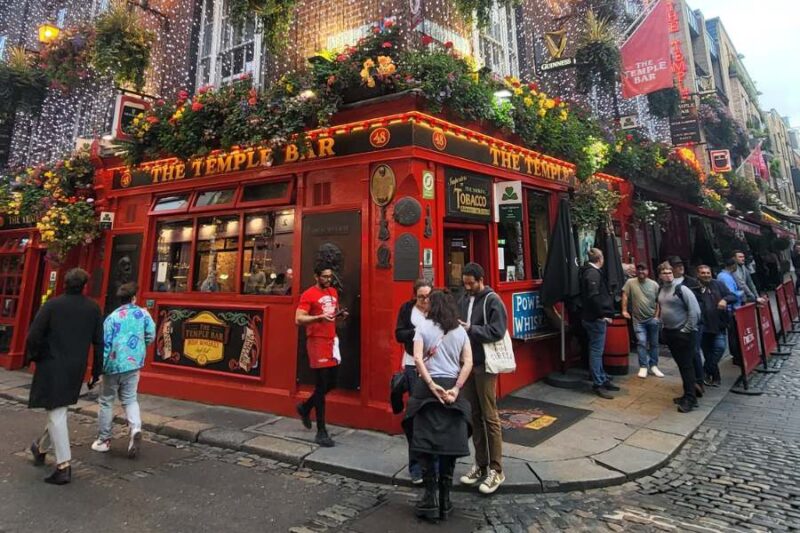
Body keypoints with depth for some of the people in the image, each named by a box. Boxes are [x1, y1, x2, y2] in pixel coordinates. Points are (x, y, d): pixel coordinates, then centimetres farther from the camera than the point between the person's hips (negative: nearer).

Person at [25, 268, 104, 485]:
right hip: (77, 368, 4)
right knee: (57, 410, 24)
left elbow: (33, 335, -11)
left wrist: (34, 357, 9)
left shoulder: (52, 305, -9)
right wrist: (96, 371, 9)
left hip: (52, 366, -4)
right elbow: (98, 342, 2)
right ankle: (41, 447, 43)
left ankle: (64, 466, -1)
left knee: (56, 413, 0)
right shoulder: (93, 308, 1)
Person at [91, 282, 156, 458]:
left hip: (113, 364, -2)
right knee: (130, 399, 13)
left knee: (106, 401, 13)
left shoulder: (112, 317, -7)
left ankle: (104, 440, 22)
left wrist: (101, 367, 0)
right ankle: (136, 429, -10)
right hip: (133, 364, 2)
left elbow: (105, 343, -8)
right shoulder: (143, 314, -1)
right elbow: (151, 336, -2)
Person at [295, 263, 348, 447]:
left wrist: (340, 315, 2)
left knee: (331, 383, 14)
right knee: (321, 386, -2)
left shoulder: (333, 292, 12)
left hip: (331, 341, 8)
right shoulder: (308, 295, -11)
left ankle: (305, 407, 38)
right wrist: (320, 317, -28)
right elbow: (299, 319, -17)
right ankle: (321, 432, 8)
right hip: (317, 342, -7)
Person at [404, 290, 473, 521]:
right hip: (452, 386, 3)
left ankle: (431, 498, 9)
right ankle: (444, 500, 19)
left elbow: (417, 358, -11)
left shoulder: (423, 327, 1)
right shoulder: (460, 331, 9)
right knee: (450, 443, 10)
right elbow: (468, 362, -1)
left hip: (427, 387, -3)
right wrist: (456, 388, -6)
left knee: (426, 442, 6)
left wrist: (431, 385, -12)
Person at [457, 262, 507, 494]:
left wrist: (470, 329, -21)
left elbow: (497, 331, -18)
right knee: (474, 416, 14)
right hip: (467, 363, 7)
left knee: (489, 417, 2)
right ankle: (480, 464, 27)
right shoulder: (464, 299, 9)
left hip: (485, 365, -6)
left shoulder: (492, 301, -10)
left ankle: (496, 469, 14)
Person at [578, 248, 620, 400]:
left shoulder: (589, 271, 15)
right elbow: (594, 297, -25)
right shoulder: (593, 273, -16)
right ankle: (598, 385, 1)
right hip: (595, 318, -10)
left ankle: (603, 379, 27)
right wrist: (603, 315, -18)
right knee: (597, 351, -5)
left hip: (593, 317, 10)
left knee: (597, 350, 16)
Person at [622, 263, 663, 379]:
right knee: (641, 342, -5)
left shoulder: (654, 284, 1)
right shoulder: (630, 282, -4)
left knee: (654, 343, 9)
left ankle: (653, 366, 21)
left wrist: (658, 315, -4)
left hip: (652, 319, 2)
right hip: (638, 320, -2)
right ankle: (643, 367, 3)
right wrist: (624, 310, -9)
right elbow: (625, 296, -3)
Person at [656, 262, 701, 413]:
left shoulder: (681, 289, -14)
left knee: (687, 365, -1)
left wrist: (687, 329, -15)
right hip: (669, 332, 7)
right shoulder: (661, 290, 8)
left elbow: (695, 310, -17)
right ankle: (688, 394, 26)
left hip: (683, 333, -7)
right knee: (680, 365, 15)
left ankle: (690, 399, 6)